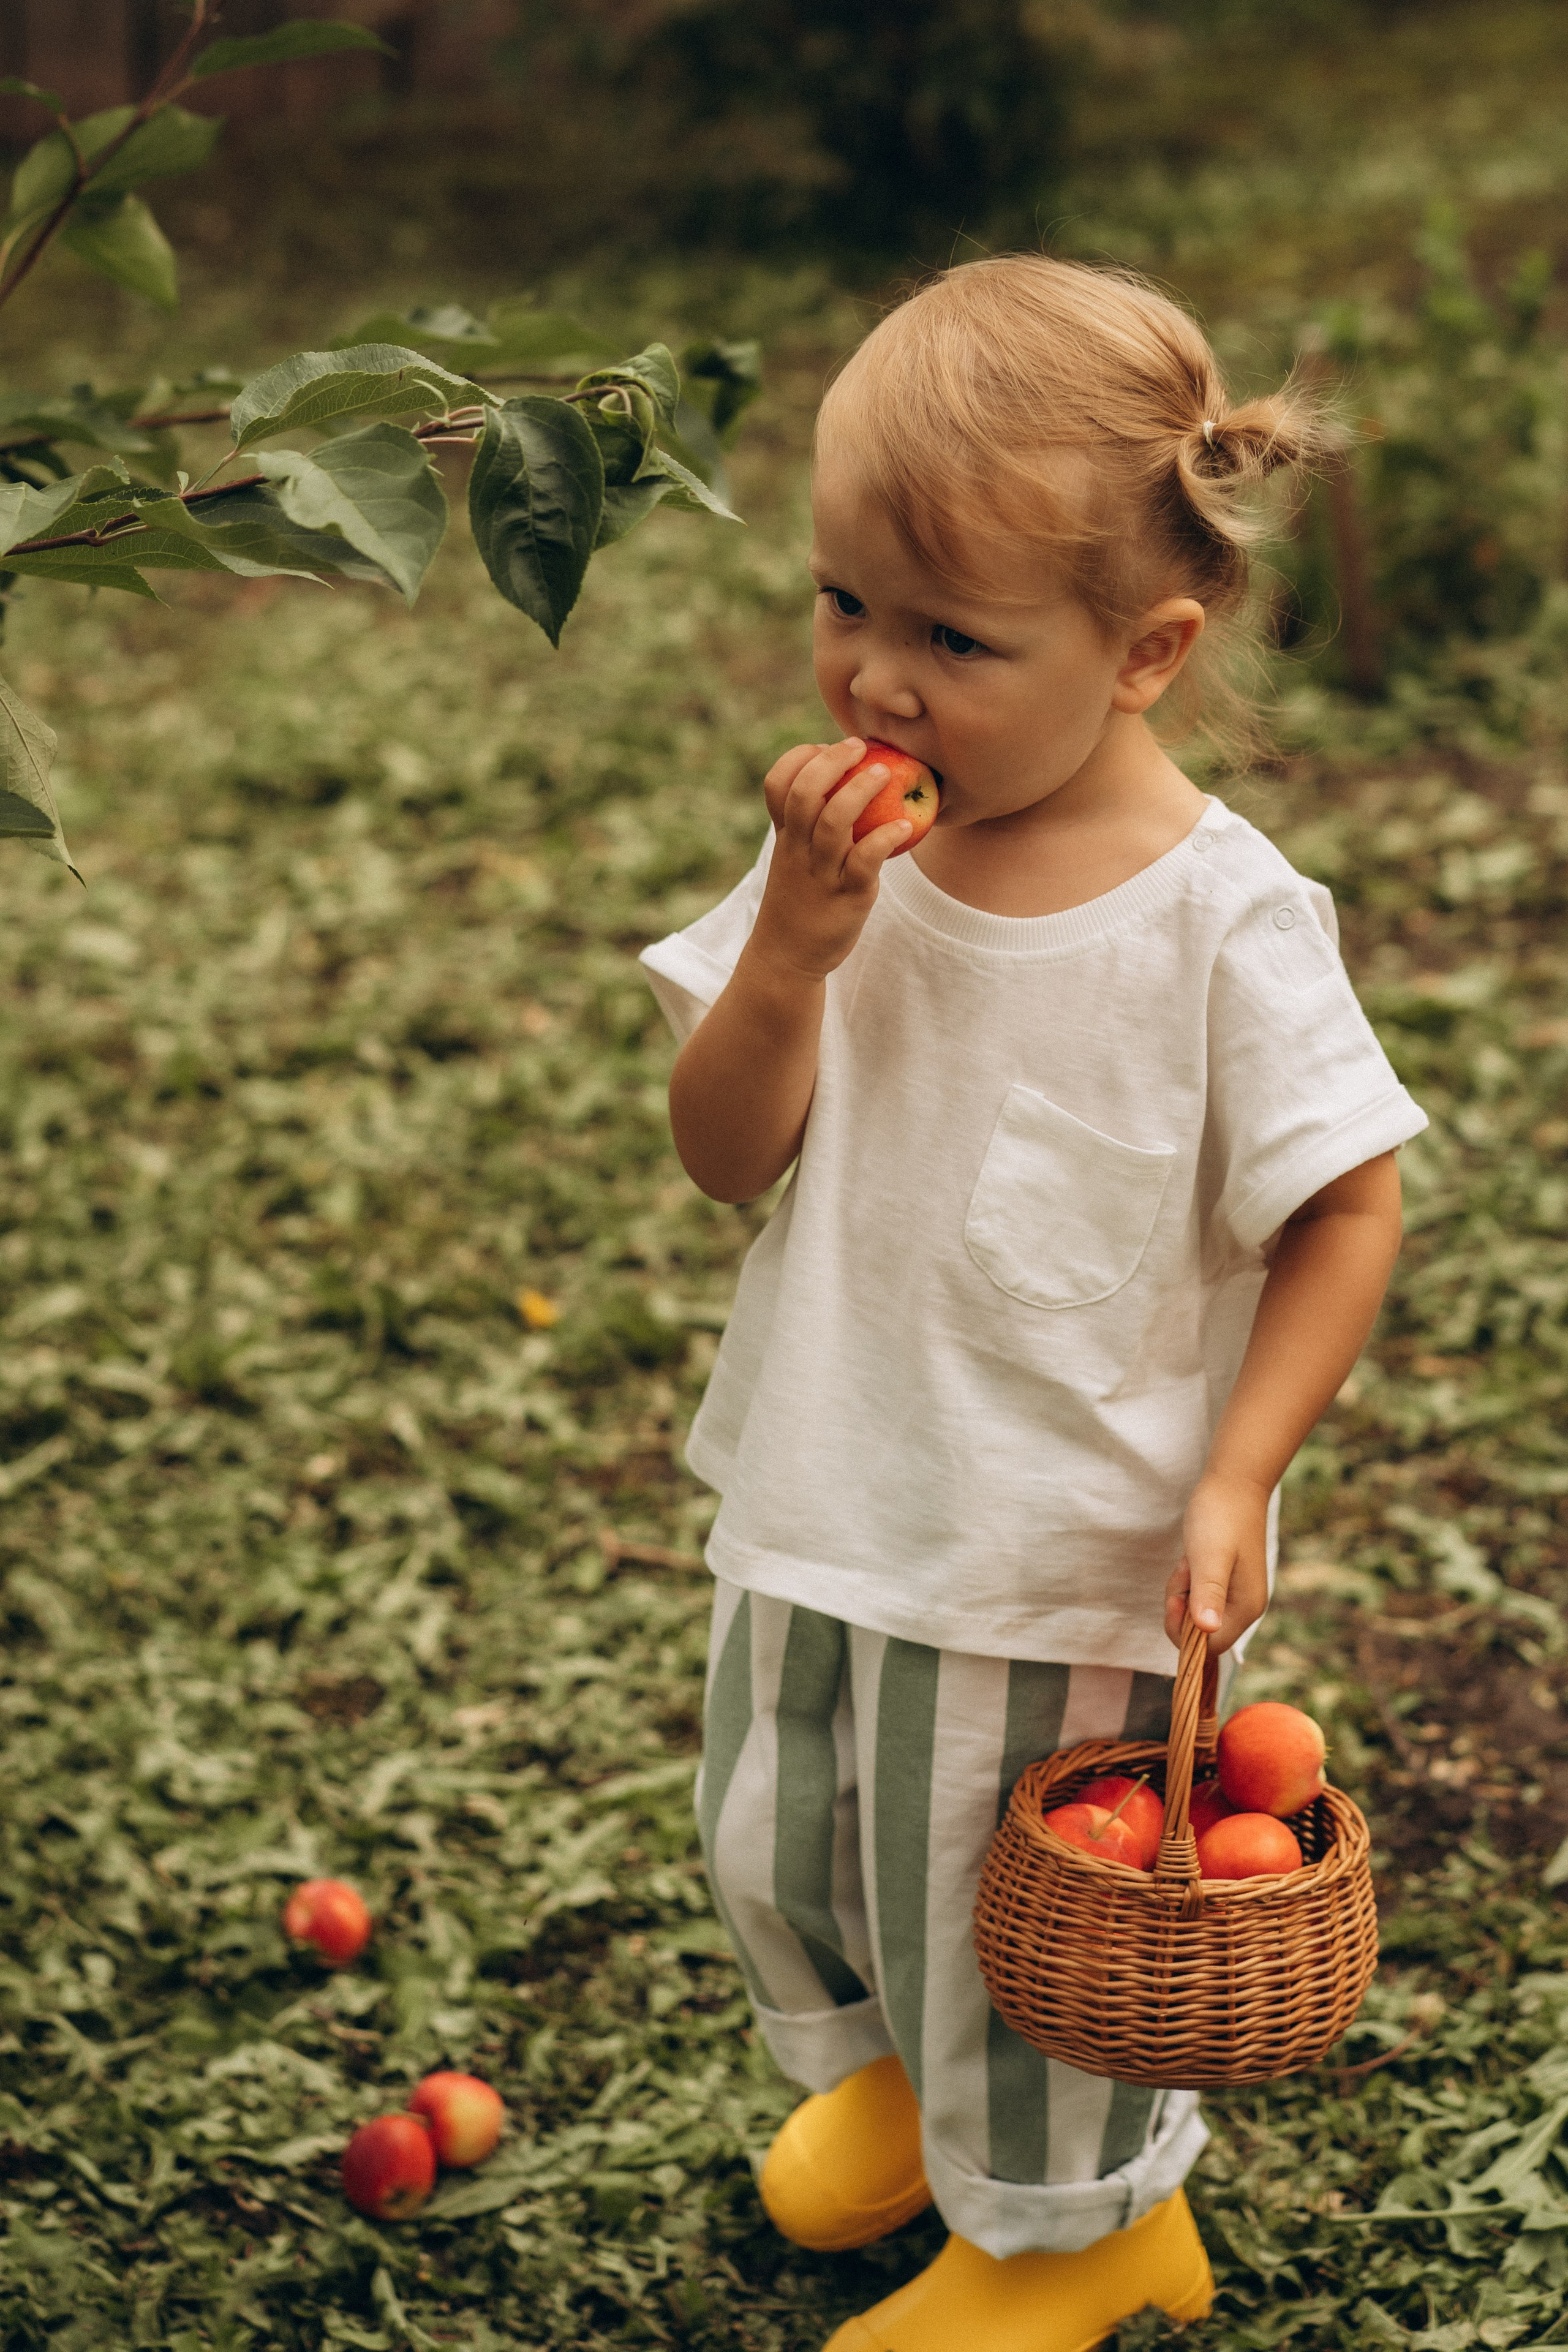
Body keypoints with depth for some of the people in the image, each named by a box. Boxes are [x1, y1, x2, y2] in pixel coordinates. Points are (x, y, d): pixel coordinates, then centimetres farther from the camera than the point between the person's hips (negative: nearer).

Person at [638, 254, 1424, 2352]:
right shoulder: (854, 845, -8)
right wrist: (793, 946, -25)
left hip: (1065, 1544, -5)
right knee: (778, 1853, 24)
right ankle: (884, 2067, 56)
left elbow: (1347, 1208, -12)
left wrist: (1236, 1475, -19)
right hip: (827, 1492, 5)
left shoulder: (1218, 917, -21)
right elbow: (727, 1156, -8)